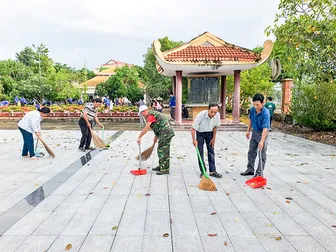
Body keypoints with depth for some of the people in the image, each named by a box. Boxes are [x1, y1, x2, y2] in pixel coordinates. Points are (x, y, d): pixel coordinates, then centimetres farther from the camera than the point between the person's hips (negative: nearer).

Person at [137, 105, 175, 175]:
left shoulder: (151, 115, -13)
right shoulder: (153, 113, 18)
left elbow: (146, 129, -19)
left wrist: (139, 137, -13)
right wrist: (156, 136, 26)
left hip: (165, 134, -10)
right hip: (167, 133, 10)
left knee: (163, 151, -6)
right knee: (161, 150, 17)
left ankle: (165, 170, -1)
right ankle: (161, 167, 28)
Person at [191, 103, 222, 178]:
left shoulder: (217, 115, -21)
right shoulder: (201, 115, -33)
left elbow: (215, 126, -2)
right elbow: (193, 128, -26)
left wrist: (214, 138, -1)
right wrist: (194, 140, -31)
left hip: (209, 133, 3)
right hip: (200, 133, -3)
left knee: (211, 152, 2)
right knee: (200, 153, -3)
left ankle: (212, 171, 7)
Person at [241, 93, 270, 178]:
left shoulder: (265, 113, -28)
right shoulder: (252, 109, -9)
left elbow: (265, 128, -33)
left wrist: (262, 141, -39)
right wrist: (248, 131, 15)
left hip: (262, 133, -7)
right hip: (254, 132, 7)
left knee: (262, 155, 1)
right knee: (251, 152, 15)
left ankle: (259, 173, 11)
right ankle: (250, 170, 29)